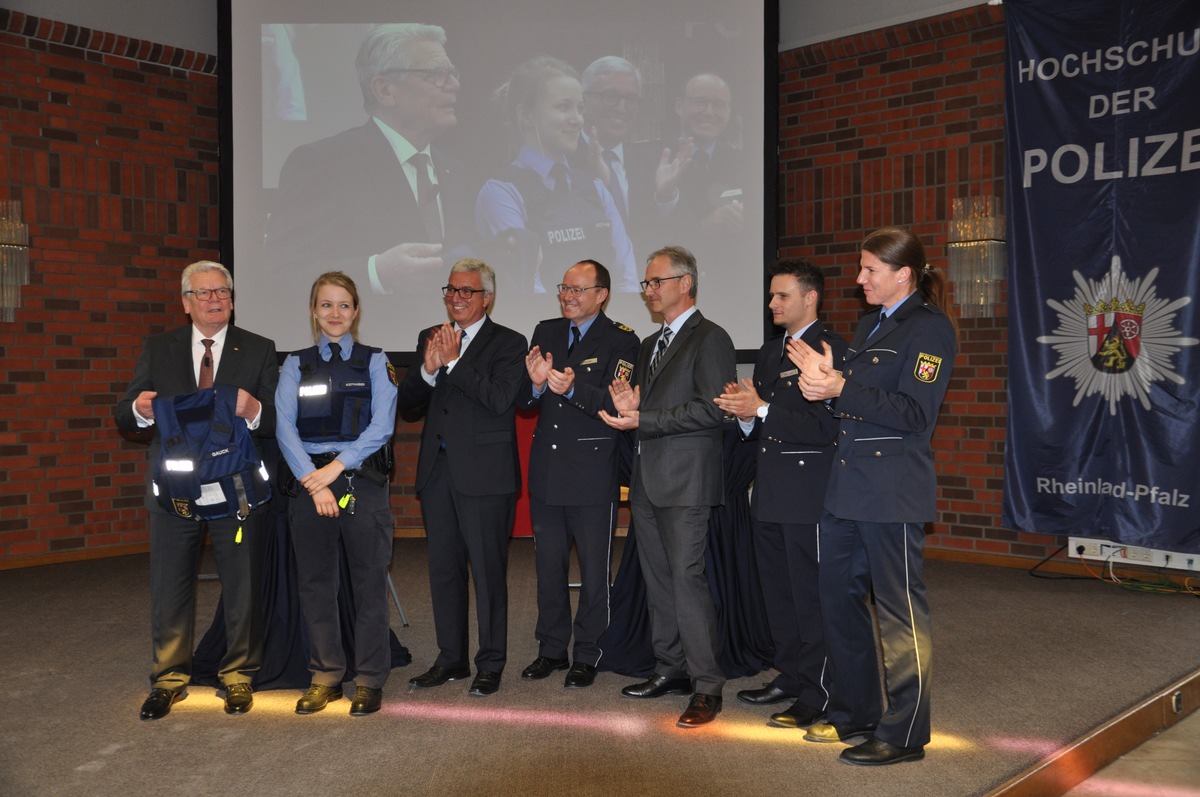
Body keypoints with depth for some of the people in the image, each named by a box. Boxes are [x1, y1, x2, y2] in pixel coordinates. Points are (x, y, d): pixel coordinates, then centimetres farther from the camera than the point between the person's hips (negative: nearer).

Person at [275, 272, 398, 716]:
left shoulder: (375, 363, 6)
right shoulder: (296, 365, 10)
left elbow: (381, 426, -5)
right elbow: (284, 427, 0)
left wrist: (336, 466, -13)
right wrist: (312, 478, -12)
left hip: (362, 480, -2)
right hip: (308, 481, 2)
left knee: (369, 581, 1)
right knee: (314, 582, 7)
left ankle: (369, 680, 12)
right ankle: (325, 676, 20)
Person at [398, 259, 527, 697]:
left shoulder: (508, 343, -3)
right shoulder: (430, 338, 13)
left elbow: (500, 400, -18)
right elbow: (408, 405, 6)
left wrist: (454, 362, -18)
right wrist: (428, 369, -12)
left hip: (484, 476, -5)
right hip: (437, 473, 6)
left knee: (488, 572, 1)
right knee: (443, 570, 13)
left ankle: (490, 664, 14)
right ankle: (451, 659, 27)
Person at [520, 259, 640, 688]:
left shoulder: (621, 340, -6)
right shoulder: (545, 332, 10)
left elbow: (618, 404, -20)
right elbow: (525, 402, 5)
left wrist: (574, 388, -34)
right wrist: (536, 383, -16)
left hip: (592, 472, -5)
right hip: (546, 470, 5)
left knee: (593, 568, 5)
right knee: (548, 564, 14)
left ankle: (587, 656, 19)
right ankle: (552, 649, 29)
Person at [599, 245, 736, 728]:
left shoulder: (710, 339, -8)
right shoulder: (650, 344, 21)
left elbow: (711, 409, -18)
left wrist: (642, 419, -19)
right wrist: (628, 408, 0)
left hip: (686, 480, -9)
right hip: (647, 479, 9)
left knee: (687, 577, -11)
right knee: (657, 579, 13)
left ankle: (707, 687, -3)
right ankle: (671, 670, 25)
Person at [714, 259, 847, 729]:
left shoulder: (831, 350, -11)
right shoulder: (769, 353, 17)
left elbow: (824, 426, -20)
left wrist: (761, 410, -21)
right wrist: (745, 415, -3)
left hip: (807, 494, -9)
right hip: (769, 493, 9)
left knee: (810, 595, -2)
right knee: (777, 592, 15)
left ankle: (818, 694, 8)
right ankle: (790, 677, 29)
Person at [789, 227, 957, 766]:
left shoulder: (930, 328, -10)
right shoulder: (870, 324, 17)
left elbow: (914, 414, -18)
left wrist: (840, 388, -22)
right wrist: (822, 379, 0)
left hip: (893, 492, -9)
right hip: (849, 484, 9)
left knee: (899, 610, 0)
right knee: (839, 598, 15)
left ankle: (904, 734, 13)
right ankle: (854, 713, 31)